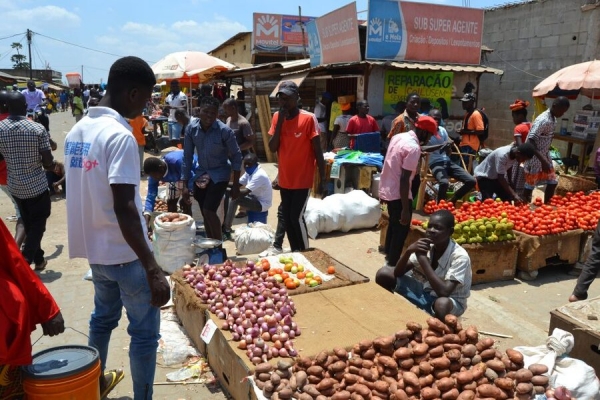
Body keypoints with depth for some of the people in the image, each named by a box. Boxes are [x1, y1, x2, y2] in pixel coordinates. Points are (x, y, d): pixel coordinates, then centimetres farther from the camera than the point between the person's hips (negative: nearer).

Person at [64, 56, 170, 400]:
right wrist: (153, 269, -26)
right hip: (124, 253, -9)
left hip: (94, 247, 9)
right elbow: (123, 208, -27)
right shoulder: (120, 135, -21)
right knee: (144, 332, 5)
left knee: (103, 317, 26)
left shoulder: (77, 130, 5)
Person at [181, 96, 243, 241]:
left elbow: (236, 156, -10)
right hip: (201, 173, 5)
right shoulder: (191, 128, -9)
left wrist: (236, 185, -10)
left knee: (209, 211, -15)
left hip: (219, 174, -4)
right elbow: (187, 157, -2)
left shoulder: (224, 131, -19)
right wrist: (185, 185, -4)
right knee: (205, 214, 10)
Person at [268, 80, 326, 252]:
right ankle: (295, 252, 26)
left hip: (303, 180, -5)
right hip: (284, 180, 6)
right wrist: (280, 122, -13)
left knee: (296, 217, -8)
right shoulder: (276, 117, 2)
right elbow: (272, 148, -4)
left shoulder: (309, 118, -13)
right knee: (287, 218, 11)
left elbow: (318, 151, -10)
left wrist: (322, 179, -11)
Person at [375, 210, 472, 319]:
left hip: (451, 301, -5)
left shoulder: (460, 256, -26)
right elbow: (398, 273, -9)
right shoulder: (426, 246, -10)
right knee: (384, 274, -8)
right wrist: (409, 251, -29)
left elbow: (444, 292, -37)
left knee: (442, 304, -43)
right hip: (427, 291, 5)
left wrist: (423, 258, -34)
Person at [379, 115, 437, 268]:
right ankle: (392, 264, 11)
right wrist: (405, 209, -23)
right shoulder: (414, 148, -22)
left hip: (386, 189, 10)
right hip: (398, 194, -9)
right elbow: (404, 179, -25)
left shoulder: (398, 137, 4)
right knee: (401, 229, 4)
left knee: (394, 224, 25)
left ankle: (389, 256, 41)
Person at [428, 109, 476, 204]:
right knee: (444, 182, -37)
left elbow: (448, 153, 14)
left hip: (447, 161, 7)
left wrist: (448, 145, -9)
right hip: (435, 163, -7)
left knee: (471, 181, -5)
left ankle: (451, 201, 14)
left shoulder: (443, 130, 14)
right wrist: (440, 145, -27)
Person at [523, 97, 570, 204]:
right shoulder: (543, 120, -23)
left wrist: (546, 159, 17)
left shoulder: (553, 119, 5)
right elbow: (531, 140, -30)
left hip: (545, 156, 9)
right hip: (534, 158, -9)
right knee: (530, 185, 0)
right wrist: (542, 160, -32)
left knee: (552, 182, 12)